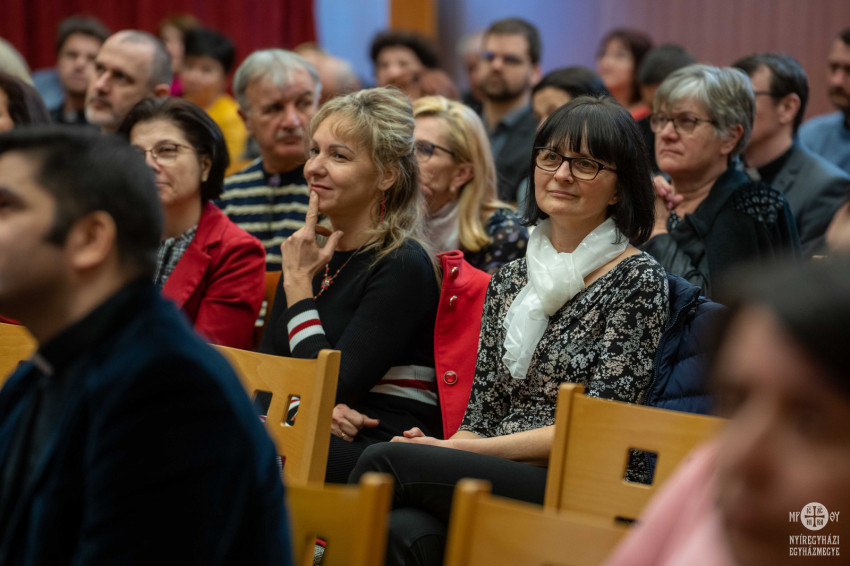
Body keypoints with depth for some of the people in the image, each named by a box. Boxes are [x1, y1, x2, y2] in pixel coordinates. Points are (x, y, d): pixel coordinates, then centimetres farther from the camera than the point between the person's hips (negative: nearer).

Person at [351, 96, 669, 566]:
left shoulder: (638, 279, 0)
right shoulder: (508, 282, 19)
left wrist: (459, 451, -11)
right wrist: (439, 445, -7)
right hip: (494, 480, 4)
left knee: (385, 461, -26)